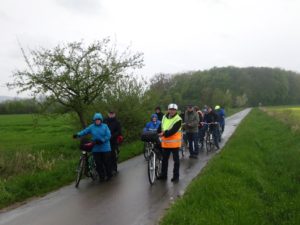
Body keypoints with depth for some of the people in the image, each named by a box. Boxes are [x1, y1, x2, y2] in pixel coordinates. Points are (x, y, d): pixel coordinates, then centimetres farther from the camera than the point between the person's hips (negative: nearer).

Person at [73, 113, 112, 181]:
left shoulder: (105, 126, -3)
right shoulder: (91, 127, 4)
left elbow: (108, 136, -9)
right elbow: (84, 131, 0)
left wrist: (102, 140, -20)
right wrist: (78, 135, -16)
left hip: (105, 148, -2)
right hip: (96, 149, 2)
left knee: (107, 162, 5)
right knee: (98, 163, 7)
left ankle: (108, 175, 22)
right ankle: (101, 176, 23)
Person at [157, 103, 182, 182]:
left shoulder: (178, 119, -12)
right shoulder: (164, 117, 8)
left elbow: (173, 131, -22)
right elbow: (160, 128, 9)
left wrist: (164, 134, -30)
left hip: (174, 143, -6)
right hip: (165, 142, 6)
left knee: (176, 160, 6)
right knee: (164, 159, 14)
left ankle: (176, 176, 17)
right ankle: (163, 175, 27)